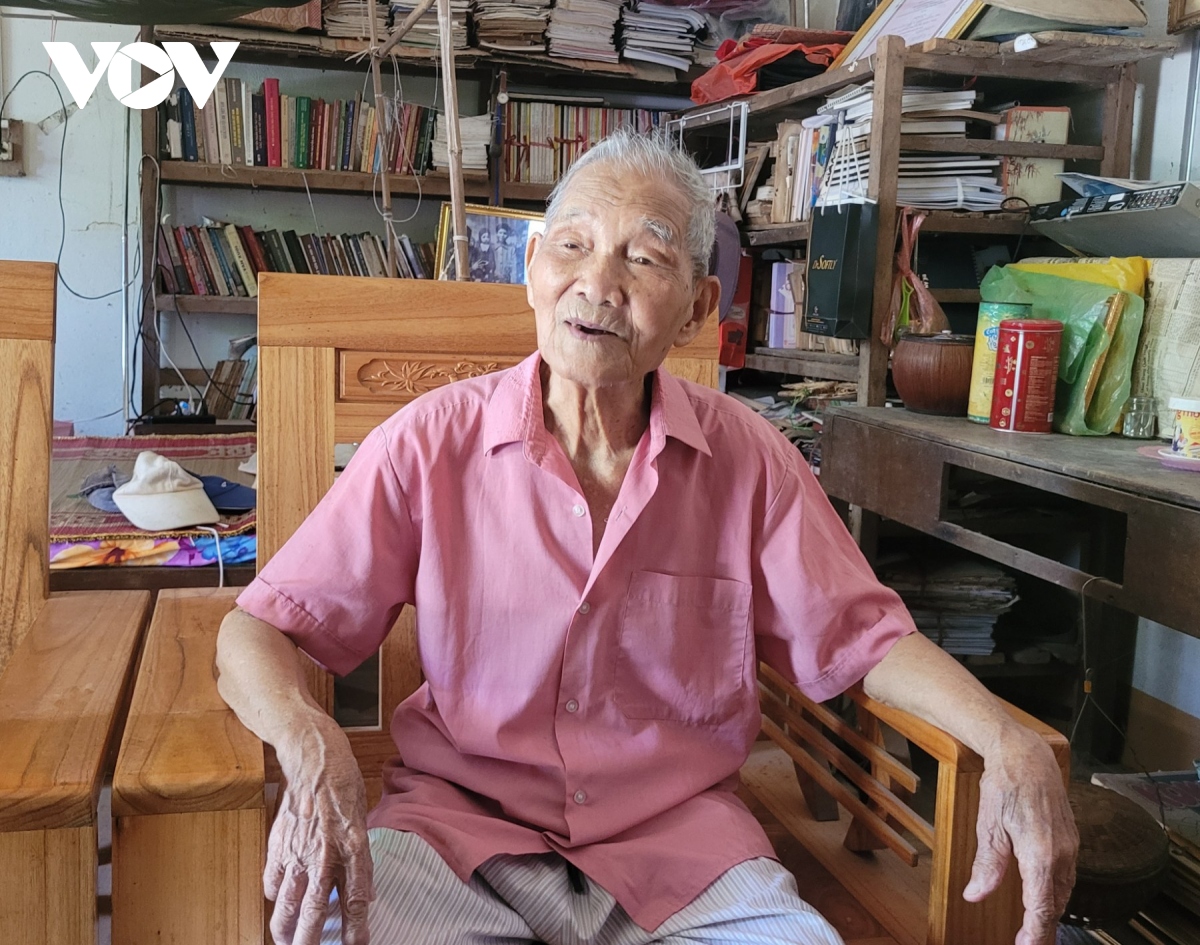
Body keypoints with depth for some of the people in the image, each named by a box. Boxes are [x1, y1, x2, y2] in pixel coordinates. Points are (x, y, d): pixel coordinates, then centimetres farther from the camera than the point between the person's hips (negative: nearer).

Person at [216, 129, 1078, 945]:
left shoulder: (748, 459, -5)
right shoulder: (432, 443, -9)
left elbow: (862, 636, 2)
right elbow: (259, 631, -8)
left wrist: (1011, 746, -15)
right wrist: (310, 743, -30)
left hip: (678, 834, 2)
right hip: (458, 815, -1)